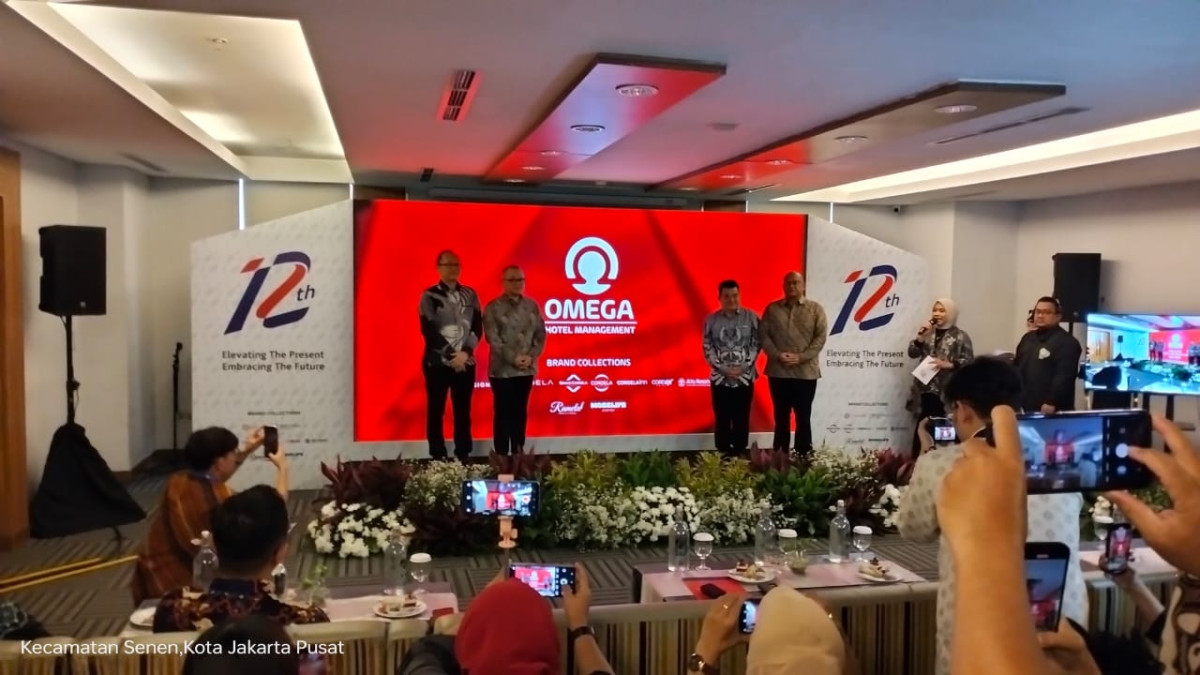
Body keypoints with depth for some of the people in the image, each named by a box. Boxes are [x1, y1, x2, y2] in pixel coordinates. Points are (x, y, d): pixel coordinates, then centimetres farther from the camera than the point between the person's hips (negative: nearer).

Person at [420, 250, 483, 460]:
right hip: (437, 362, -3)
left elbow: (477, 327, 4)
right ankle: (437, 457, 10)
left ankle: (463, 456, 14)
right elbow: (429, 331, -9)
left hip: (465, 362, 3)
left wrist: (465, 352, -11)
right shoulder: (429, 295, -2)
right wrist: (451, 355, -14)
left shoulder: (470, 294, 8)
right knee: (436, 412, 2)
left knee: (463, 412, 7)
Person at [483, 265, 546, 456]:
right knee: (503, 413, 0)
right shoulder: (493, 308, -4)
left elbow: (541, 334, 6)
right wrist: (513, 358, -17)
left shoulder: (531, 306, 9)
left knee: (520, 412, 11)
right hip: (502, 370, -4)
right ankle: (502, 455, 6)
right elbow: (493, 338, -11)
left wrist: (531, 356, -9)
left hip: (526, 369, 4)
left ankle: (518, 452, 20)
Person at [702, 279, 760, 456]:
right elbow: (707, 348, 1)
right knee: (722, 418, 4)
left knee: (742, 418, 5)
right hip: (720, 377, 0)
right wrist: (722, 368, -10)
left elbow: (756, 344, 0)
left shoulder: (751, 317, 1)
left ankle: (740, 452, 16)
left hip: (745, 376, 0)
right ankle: (723, 453, 13)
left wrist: (744, 366, -10)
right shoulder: (711, 319, 2)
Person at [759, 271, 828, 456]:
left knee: (803, 417, 4)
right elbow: (763, 335, 2)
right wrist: (777, 355, -14)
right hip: (778, 372, 1)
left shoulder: (815, 308, 4)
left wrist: (801, 357, -14)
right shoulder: (772, 309, 8)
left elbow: (821, 336, -4)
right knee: (781, 417, 9)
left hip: (806, 372, -1)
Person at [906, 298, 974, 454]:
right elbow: (912, 353, 6)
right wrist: (921, 337, -8)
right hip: (925, 390, 4)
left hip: (947, 393, -4)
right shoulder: (928, 332, 13)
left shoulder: (960, 336, -1)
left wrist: (947, 364, -19)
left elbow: (968, 362, -6)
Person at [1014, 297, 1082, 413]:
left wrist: (1052, 403, -24)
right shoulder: (1027, 338, 18)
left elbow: (1064, 377, -19)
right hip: (1025, 408, 8)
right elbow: (1016, 369, 21)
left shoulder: (1067, 342, -9)